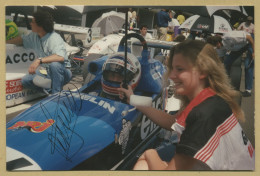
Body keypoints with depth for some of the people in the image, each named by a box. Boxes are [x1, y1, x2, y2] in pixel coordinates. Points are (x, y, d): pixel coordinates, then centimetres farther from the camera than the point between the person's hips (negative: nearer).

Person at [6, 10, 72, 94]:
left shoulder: (55, 38, -23)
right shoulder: (34, 36, 1)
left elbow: (61, 57, -41)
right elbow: (22, 39, 23)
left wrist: (39, 60, -44)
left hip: (63, 72, -7)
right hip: (48, 72, 7)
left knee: (54, 64, -39)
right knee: (25, 80, -7)